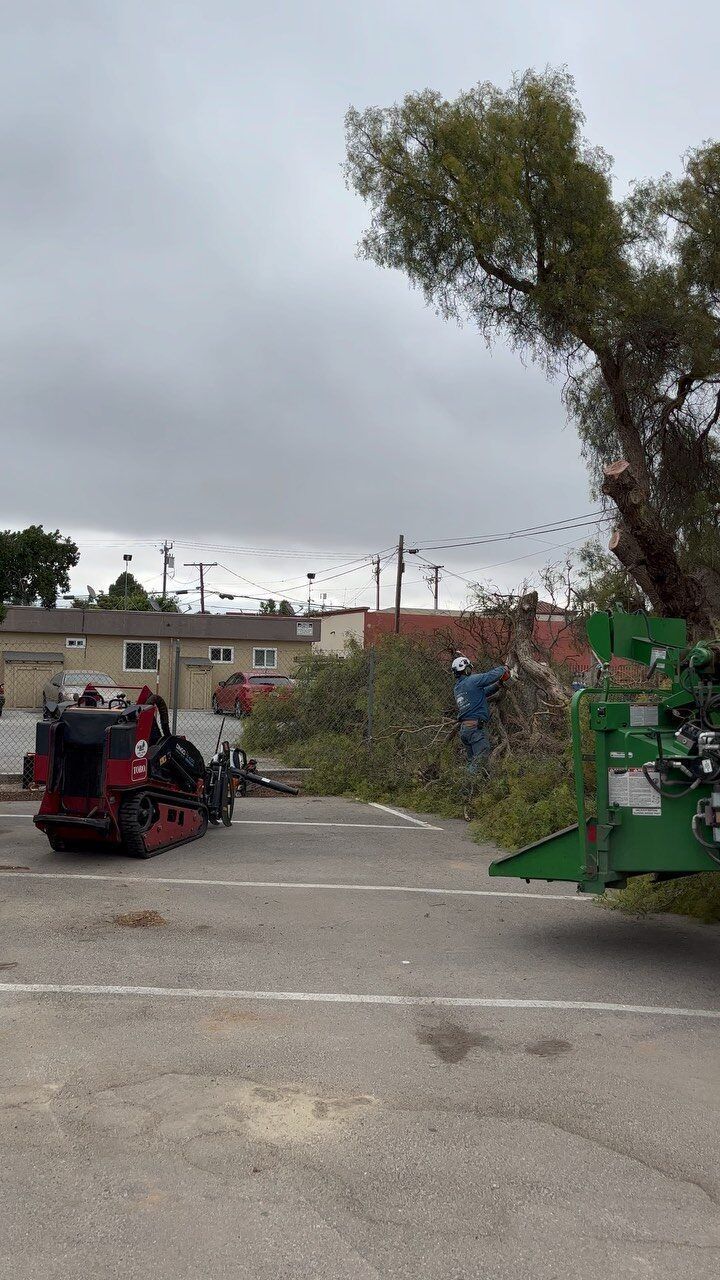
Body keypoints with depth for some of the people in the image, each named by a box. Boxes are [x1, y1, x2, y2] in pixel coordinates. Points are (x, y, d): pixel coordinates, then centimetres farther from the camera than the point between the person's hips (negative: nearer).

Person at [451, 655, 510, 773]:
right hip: (476, 727, -9)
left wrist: (498, 684, 20)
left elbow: (483, 692, 23)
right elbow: (493, 675, -6)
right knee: (481, 758, -10)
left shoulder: (457, 688, 18)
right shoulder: (472, 680, -8)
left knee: (472, 761, 13)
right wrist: (503, 669, 14)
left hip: (464, 728, 9)